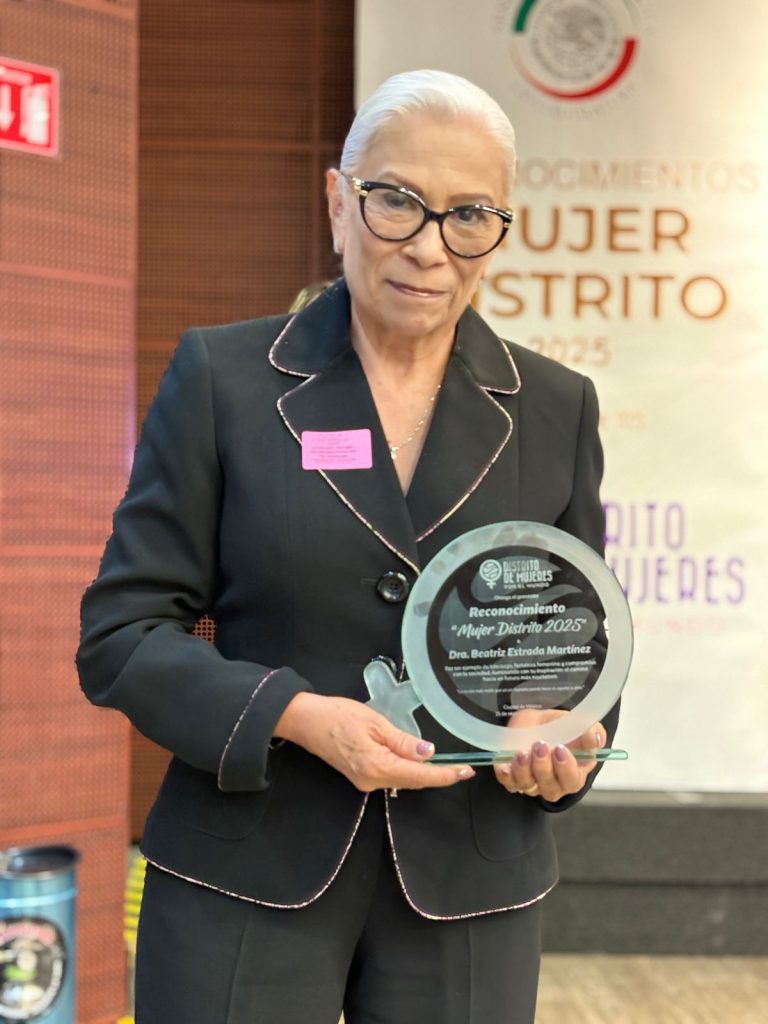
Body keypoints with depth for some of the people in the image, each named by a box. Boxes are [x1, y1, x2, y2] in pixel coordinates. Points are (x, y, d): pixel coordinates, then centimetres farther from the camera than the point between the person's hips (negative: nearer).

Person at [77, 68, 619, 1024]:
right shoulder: (222, 374, -2)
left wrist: (571, 740, -11)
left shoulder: (556, 409, 4)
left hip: (468, 893, 2)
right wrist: (297, 716, -19)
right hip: (246, 881, -2)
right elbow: (121, 631, -4)